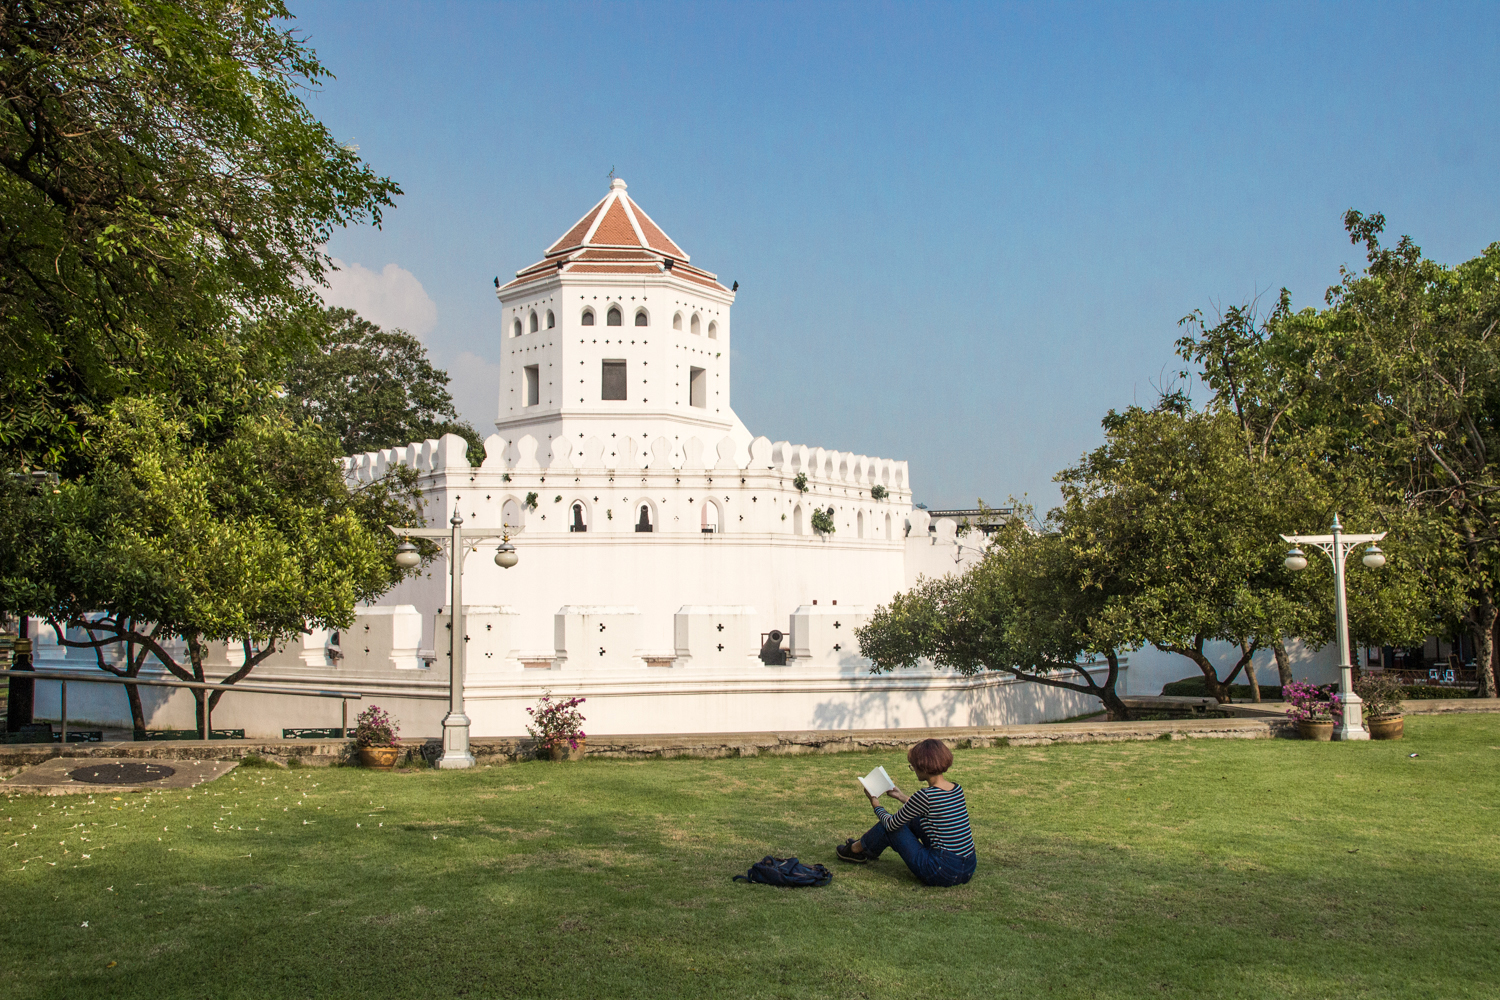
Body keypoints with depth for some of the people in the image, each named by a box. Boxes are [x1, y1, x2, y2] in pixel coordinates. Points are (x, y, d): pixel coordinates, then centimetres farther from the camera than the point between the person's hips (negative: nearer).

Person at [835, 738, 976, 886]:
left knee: (891, 825, 10)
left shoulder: (926, 796, -18)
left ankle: (855, 850, 37)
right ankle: (867, 848, 44)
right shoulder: (957, 789, 4)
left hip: (944, 873, -7)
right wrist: (903, 797, 33)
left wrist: (877, 806, 16)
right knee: (912, 819, 22)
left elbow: (891, 824, -4)